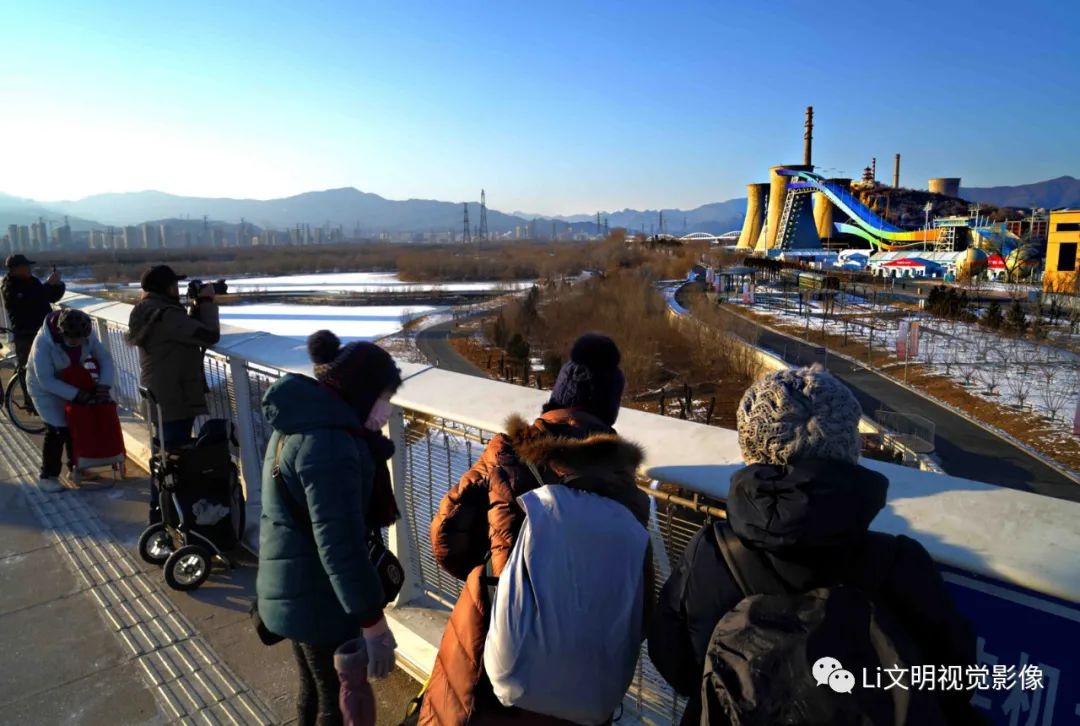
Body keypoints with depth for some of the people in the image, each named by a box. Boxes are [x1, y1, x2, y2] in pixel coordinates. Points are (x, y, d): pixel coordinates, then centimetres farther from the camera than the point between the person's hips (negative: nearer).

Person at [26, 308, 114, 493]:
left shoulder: (87, 336, -22)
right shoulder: (43, 343, -34)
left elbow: (105, 358, -13)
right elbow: (46, 380, -31)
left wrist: (104, 385, -28)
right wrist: (77, 394, -35)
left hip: (73, 384, 5)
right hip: (45, 388, -5)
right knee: (57, 430, -8)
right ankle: (47, 477, 7)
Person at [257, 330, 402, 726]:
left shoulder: (302, 422, 6)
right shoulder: (328, 441, -27)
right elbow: (339, 542, -29)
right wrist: (373, 620, -25)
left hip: (296, 590, 10)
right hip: (318, 598, -9)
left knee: (315, 687, 26)